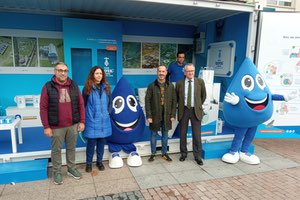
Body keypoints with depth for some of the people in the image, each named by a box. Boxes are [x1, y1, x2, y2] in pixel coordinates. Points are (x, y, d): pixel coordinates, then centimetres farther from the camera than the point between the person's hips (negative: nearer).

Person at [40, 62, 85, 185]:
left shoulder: (74, 86, 3)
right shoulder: (48, 87, -6)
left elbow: (81, 105, 4)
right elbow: (43, 108, -6)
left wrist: (82, 121, -1)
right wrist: (46, 127, -9)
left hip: (73, 125, 3)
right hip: (56, 127, -2)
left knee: (71, 148, 15)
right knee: (56, 150, 11)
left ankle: (71, 169, 32)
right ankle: (57, 172, 28)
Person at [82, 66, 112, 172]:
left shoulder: (106, 87, 6)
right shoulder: (88, 88, -5)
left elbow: (109, 102, 14)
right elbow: (83, 104, 0)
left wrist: (108, 112, 7)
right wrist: (88, 115, 1)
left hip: (104, 120, 4)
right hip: (92, 120, -3)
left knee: (101, 141, 13)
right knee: (91, 142, 3)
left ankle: (99, 161, 30)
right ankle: (89, 163, 23)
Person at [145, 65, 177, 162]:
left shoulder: (170, 86, 3)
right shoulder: (151, 86, -4)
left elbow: (174, 101, 5)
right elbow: (147, 101, -5)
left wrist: (173, 115, 0)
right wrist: (148, 116, -10)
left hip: (166, 115, 2)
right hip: (155, 115, -2)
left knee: (165, 135, 13)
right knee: (153, 134, 9)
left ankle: (164, 153, 27)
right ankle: (153, 154, 24)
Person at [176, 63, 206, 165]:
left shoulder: (200, 82, -1)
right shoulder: (179, 83, -1)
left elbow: (203, 95, 11)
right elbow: (176, 97, 13)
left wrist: (199, 105, 12)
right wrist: (180, 105, 9)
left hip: (196, 111, -1)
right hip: (183, 110, 1)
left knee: (197, 135, 3)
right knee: (183, 134, 11)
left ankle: (197, 156, 16)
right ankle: (183, 153, 28)